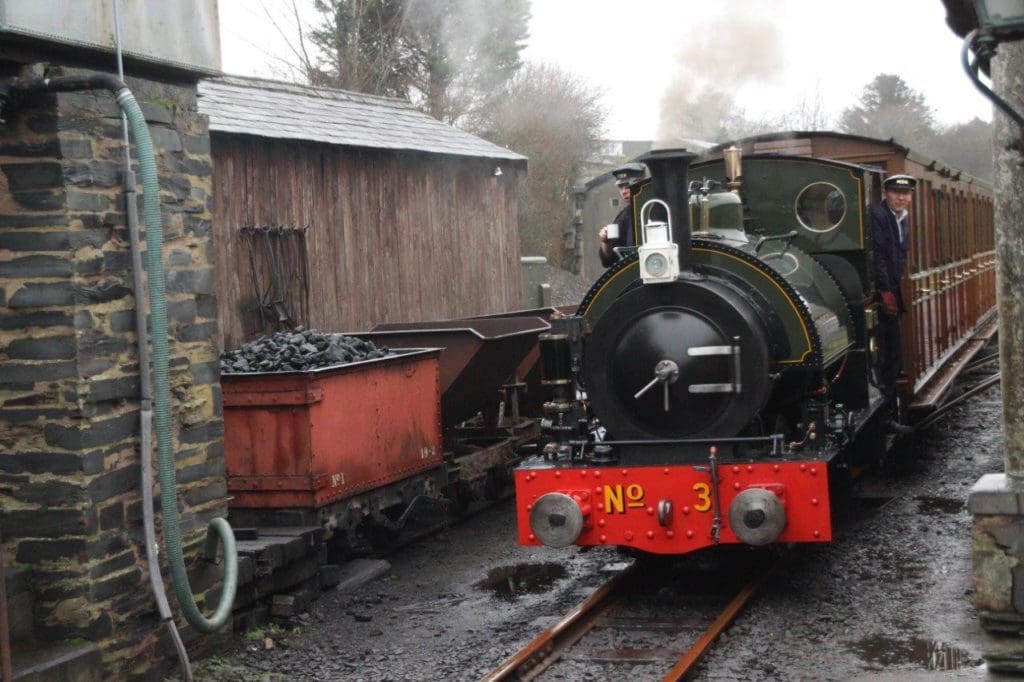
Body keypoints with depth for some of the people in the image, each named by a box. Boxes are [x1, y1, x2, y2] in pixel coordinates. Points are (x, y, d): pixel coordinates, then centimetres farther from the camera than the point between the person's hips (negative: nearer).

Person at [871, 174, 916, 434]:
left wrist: (896, 294, 11)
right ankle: (884, 416, -2)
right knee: (884, 360, -7)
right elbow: (877, 256, -17)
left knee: (893, 359, 12)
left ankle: (889, 415, 19)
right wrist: (886, 293, -19)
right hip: (880, 296, -9)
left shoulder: (902, 219, 16)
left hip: (891, 297, 9)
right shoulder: (877, 215, -12)